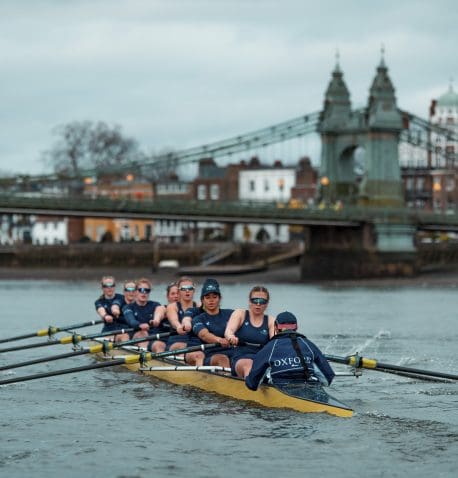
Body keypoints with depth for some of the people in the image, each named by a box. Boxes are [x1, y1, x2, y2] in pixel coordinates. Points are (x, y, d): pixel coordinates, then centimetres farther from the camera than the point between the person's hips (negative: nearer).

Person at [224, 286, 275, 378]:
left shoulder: (271, 321, 14)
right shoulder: (240, 314, 11)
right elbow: (228, 331, -8)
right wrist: (231, 337, -34)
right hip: (240, 359, -3)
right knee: (248, 365, -37)